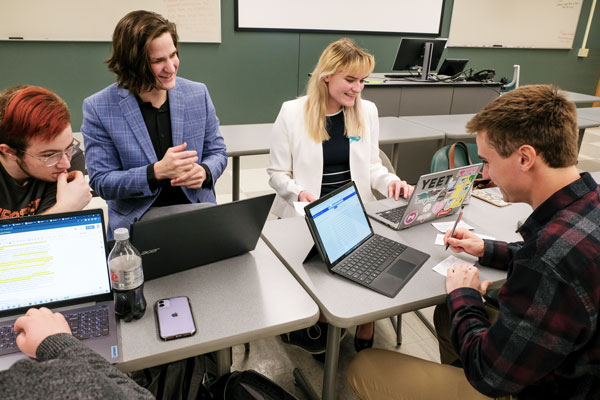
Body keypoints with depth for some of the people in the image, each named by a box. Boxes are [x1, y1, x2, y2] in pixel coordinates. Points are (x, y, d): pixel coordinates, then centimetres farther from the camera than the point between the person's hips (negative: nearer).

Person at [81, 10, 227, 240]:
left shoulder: (198, 94, 1)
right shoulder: (98, 108, -7)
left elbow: (217, 152, 9)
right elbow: (101, 182, -5)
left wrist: (204, 171, -15)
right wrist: (156, 171, -21)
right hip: (135, 227, -1)